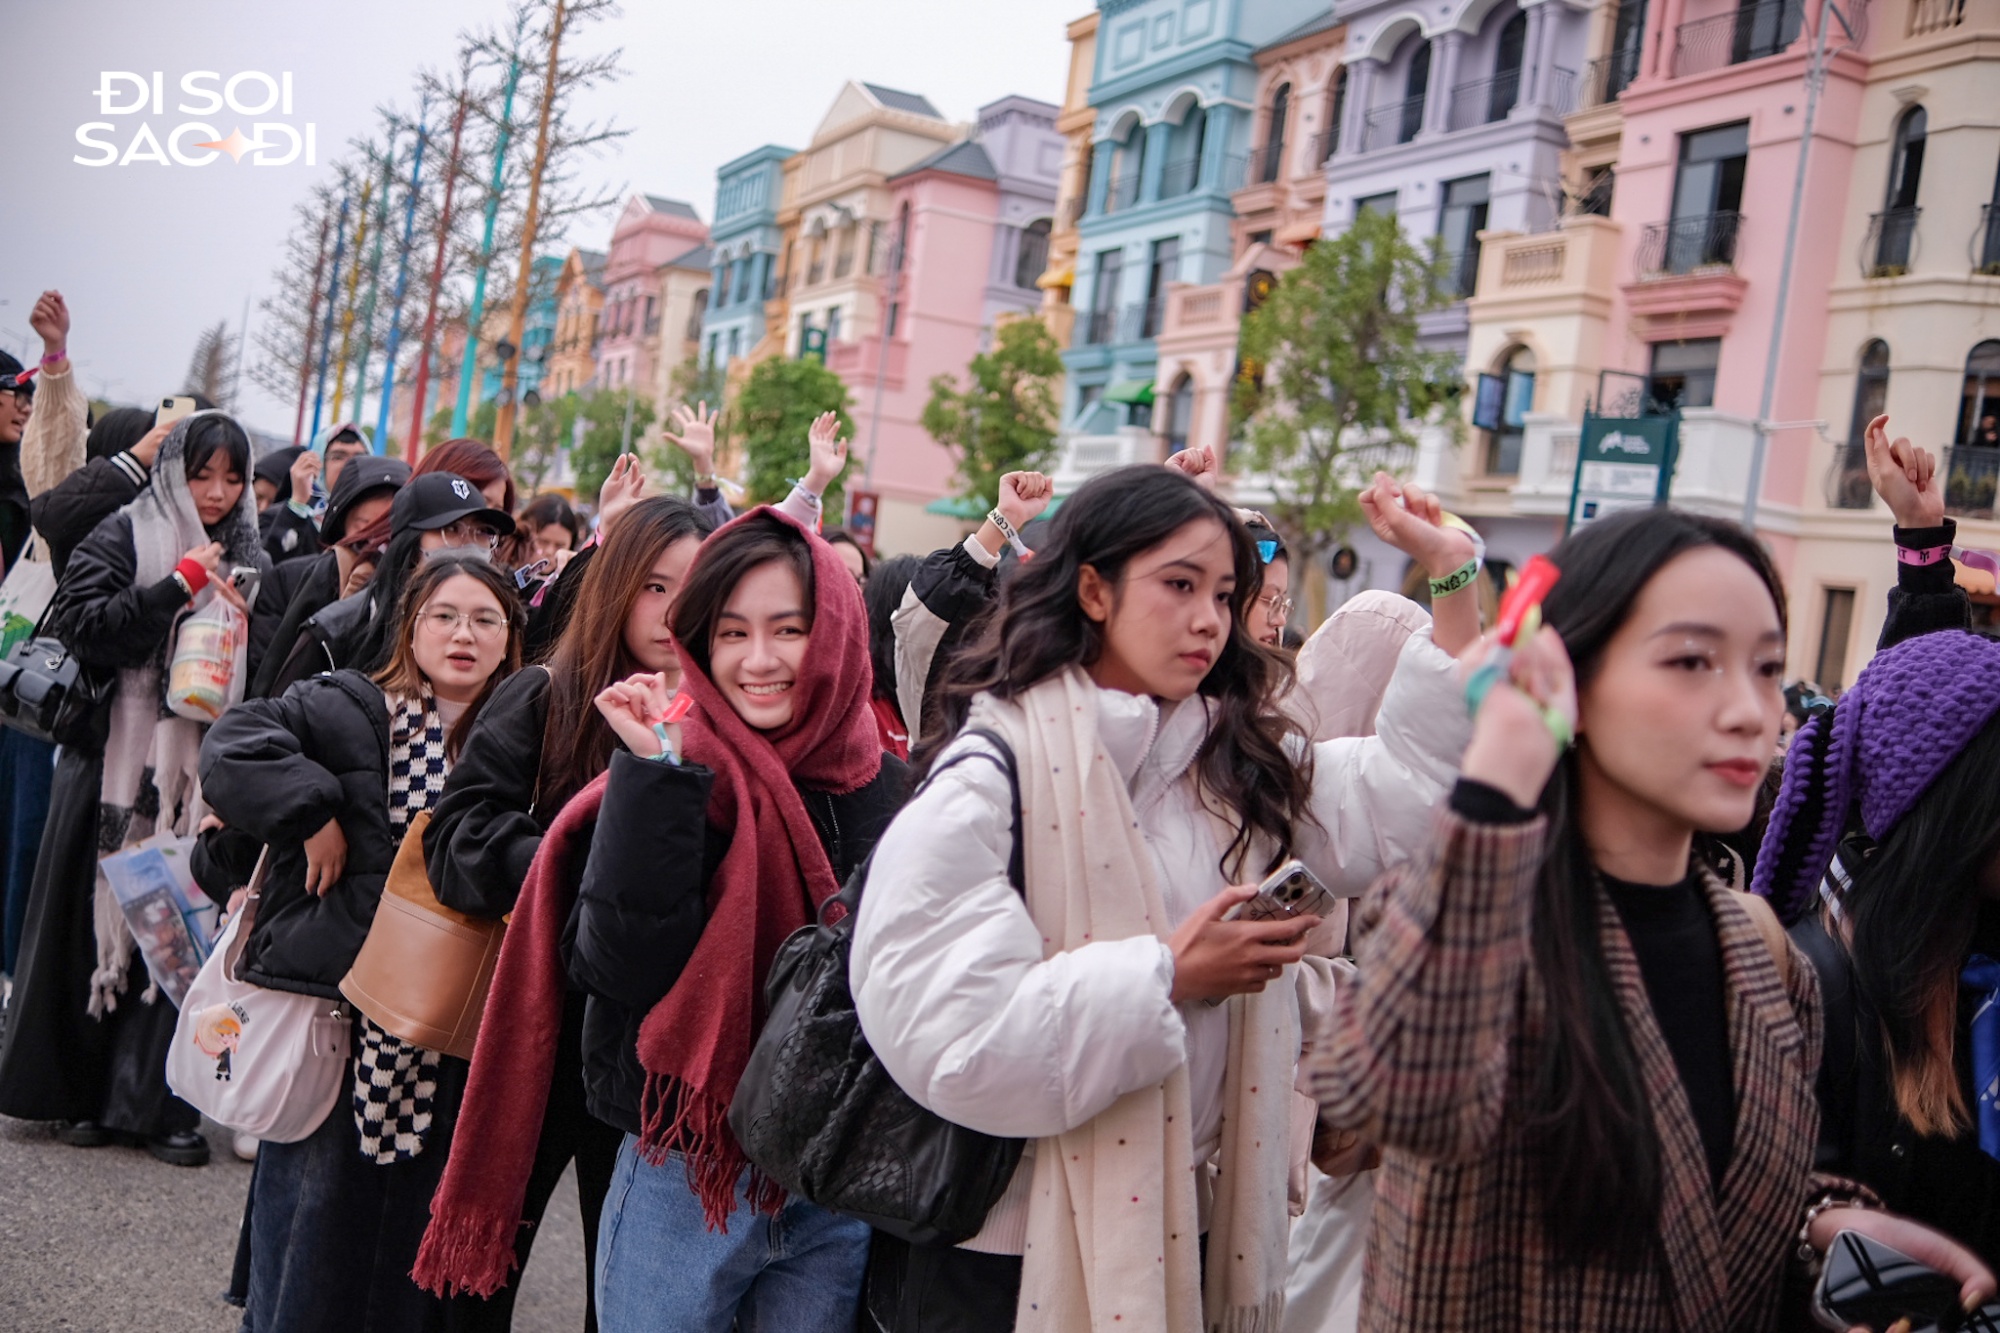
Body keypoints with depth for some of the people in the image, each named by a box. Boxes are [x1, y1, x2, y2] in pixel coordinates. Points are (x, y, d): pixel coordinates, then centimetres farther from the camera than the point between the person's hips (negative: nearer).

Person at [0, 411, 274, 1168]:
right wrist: (178, 587, -15)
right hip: (118, 764, -3)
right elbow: (78, 623, -12)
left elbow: (267, 672, 17)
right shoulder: (125, 536, 1)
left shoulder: (248, 562, 14)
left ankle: (155, 1104, 8)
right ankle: (82, 1094, 17)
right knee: (99, 920, 3)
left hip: (201, 774, 3)